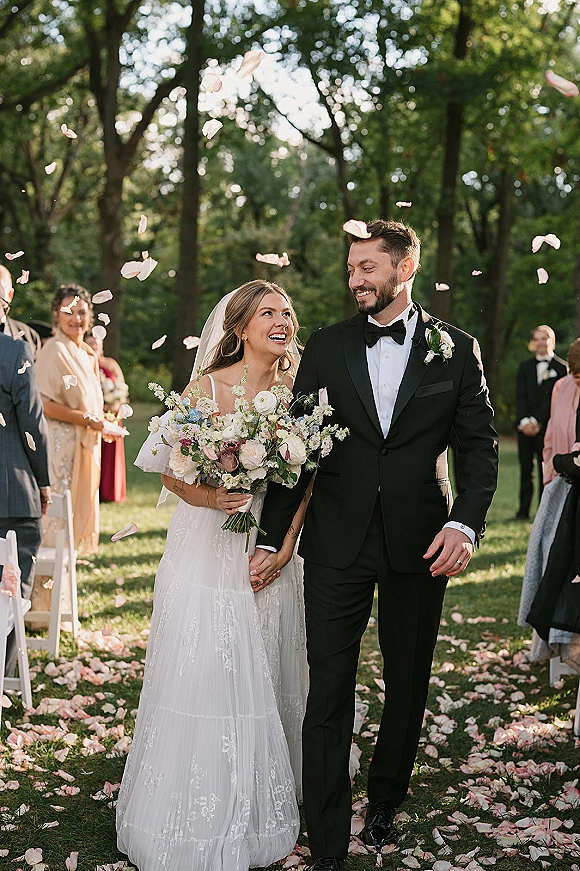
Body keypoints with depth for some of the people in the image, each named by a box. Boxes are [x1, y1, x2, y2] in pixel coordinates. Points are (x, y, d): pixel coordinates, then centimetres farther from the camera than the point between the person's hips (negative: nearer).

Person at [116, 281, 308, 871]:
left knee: (264, 685, 10)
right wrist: (211, 497, -22)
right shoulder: (207, 388, -6)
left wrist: (286, 541, -8)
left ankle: (258, 821, 27)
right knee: (203, 683, -2)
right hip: (208, 551, -3)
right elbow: (168, 469, -4)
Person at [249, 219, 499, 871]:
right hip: (337, 543, 0)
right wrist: (272, 540, 2)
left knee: (408, 687, 14)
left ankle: (383, 805, 37)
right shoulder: (326, 348, 4)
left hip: (420, 543, 0)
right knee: (328, 694, 0)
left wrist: (465, 523, -14)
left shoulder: (455, 349, 3)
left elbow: (480, 446, 2)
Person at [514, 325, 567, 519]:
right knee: (525, 469, 3)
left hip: (547, 426, -3)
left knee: (545, 470, -3)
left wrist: (536, 421, -12)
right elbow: (520, 396, 6)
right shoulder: (525, 367, 15)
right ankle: (523, 509, 6)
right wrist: (524, 421, -8)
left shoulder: (561, 368, 3)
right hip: (525, 425, 4)